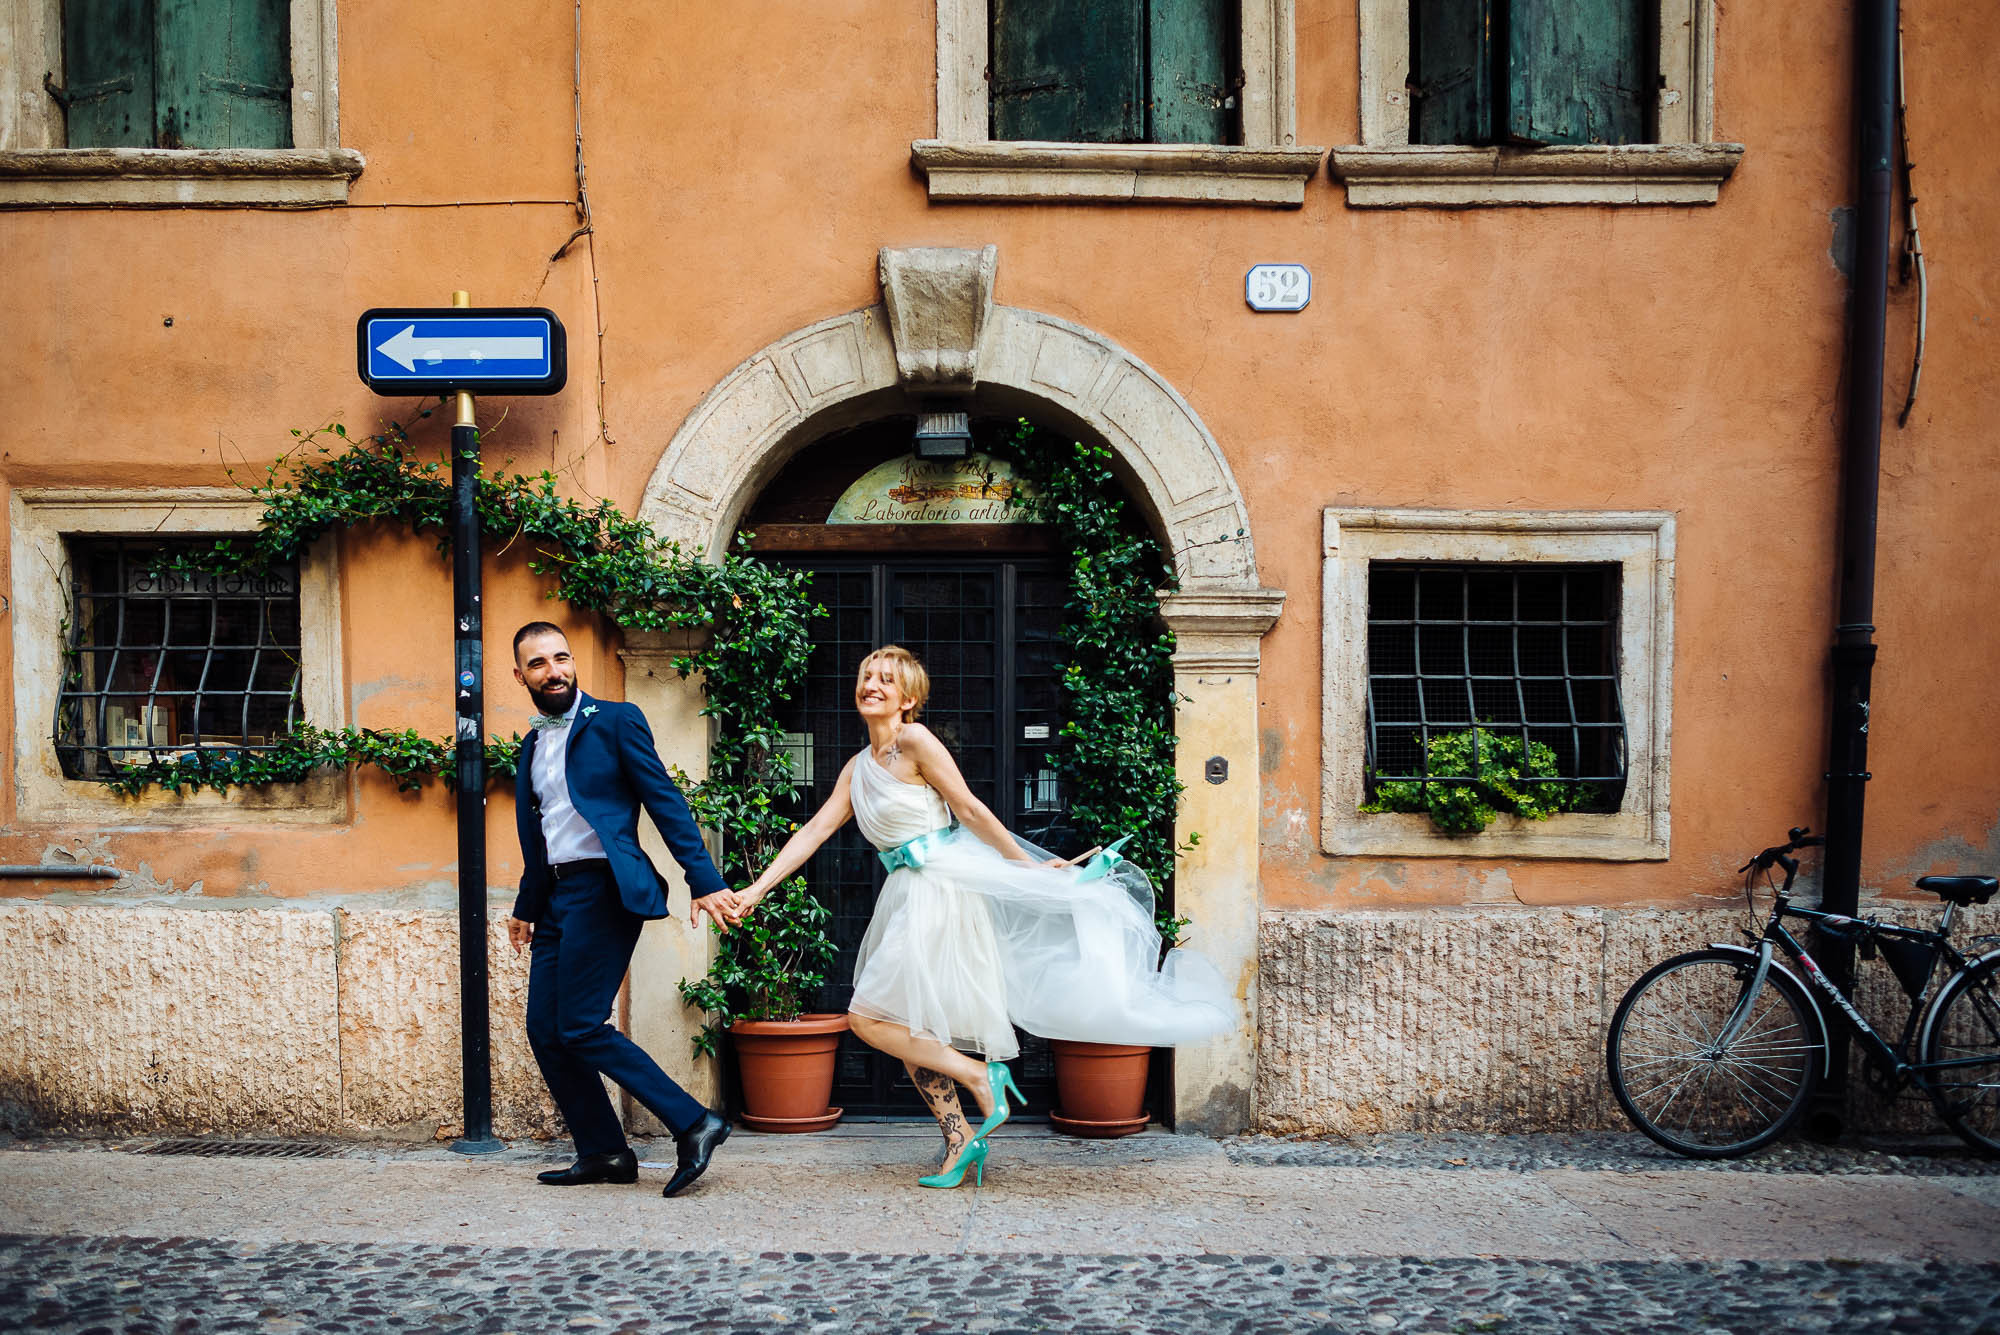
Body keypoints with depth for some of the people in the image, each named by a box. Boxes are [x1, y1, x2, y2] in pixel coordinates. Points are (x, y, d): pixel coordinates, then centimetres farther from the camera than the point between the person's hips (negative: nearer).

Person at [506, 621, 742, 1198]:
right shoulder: (531, 746, 18)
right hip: (557, 899, 8)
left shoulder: (615, 721, -2)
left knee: (580, 1027, -13)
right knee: (545, 1032, 4)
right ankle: (602, 1152, 15)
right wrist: (526, 907, 33)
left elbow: (666, 802, -7)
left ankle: (693, 1124, -7)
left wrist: (703, 881, -14)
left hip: (602, 889, -8)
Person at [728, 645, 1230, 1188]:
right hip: (907, 896, 8)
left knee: (869, 1017, -10)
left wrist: (1029, 866, -4)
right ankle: (962, 1144, 15)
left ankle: (978, 1073, -1)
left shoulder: (915, 741, -9)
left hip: (941, 892, -8)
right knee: (907, 1028, 8)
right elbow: (816, 829, 13)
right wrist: (757, 889, 7)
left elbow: (971, 809, -8)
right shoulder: (859, 767, 13)